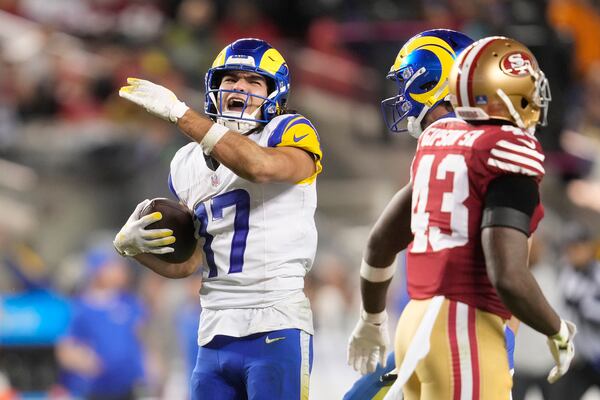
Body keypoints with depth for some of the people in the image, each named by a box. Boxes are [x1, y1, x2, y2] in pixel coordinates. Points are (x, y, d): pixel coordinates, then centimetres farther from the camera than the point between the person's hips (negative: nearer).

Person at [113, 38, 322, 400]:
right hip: (216, 336, 6)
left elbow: (260, 166, -26)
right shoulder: (189, 163, 17)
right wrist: (132, 245, -1)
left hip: (277, 329, -6)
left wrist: (179, 113, -21)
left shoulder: (291, 135, 0)